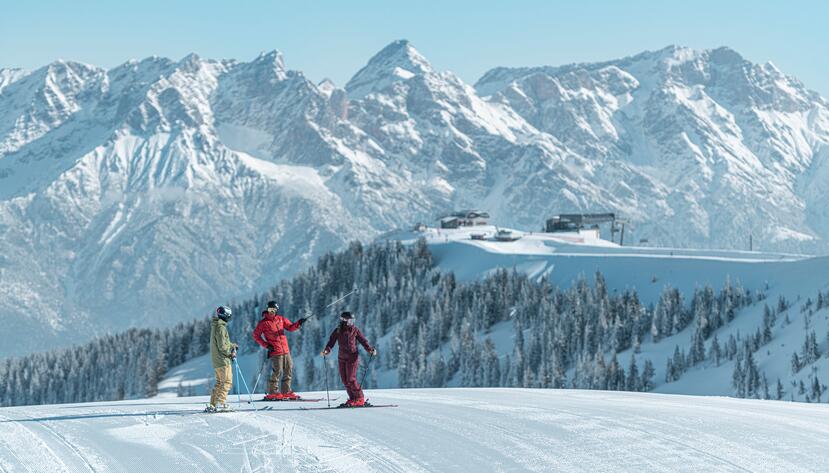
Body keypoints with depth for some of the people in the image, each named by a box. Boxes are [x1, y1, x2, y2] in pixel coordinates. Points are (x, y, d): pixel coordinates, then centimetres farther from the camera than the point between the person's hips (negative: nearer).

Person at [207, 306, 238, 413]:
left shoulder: (215, 326, 15)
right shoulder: (221, 327, -16)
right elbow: (222, 346, -19)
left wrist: (232, 345, 23)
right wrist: (230, 353, -7)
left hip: (216, 360, 10)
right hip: (223, 360, -10)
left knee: (220, 382, 15)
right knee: (227, 382, -9)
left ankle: (212, 405, 14)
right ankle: (220, 404, -16)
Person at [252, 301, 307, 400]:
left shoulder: (281, 319, 12)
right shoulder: (263, 323, -1)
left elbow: (290, 327, 12)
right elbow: (256, 336, 2)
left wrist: (298, 323, -8)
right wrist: (266, 345, -8)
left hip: (286, 350, 6)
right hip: (275, 352, -6)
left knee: (288, 370, 7)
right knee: (277, 372, -8)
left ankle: (286, 392, 15)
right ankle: (273, 393, 1)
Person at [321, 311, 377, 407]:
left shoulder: (355, 330, -1)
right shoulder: (338, 331, 6)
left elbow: (363, 341, 0)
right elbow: (331, 342, 3)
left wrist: (370, 350, -14)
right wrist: (326, 350, -14)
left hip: (352, 357, -5)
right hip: (342, 357, 5)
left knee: (351, 379, -11)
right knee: (345, 380, 4)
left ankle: (360, 399, -3)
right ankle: (352, 399, 14)